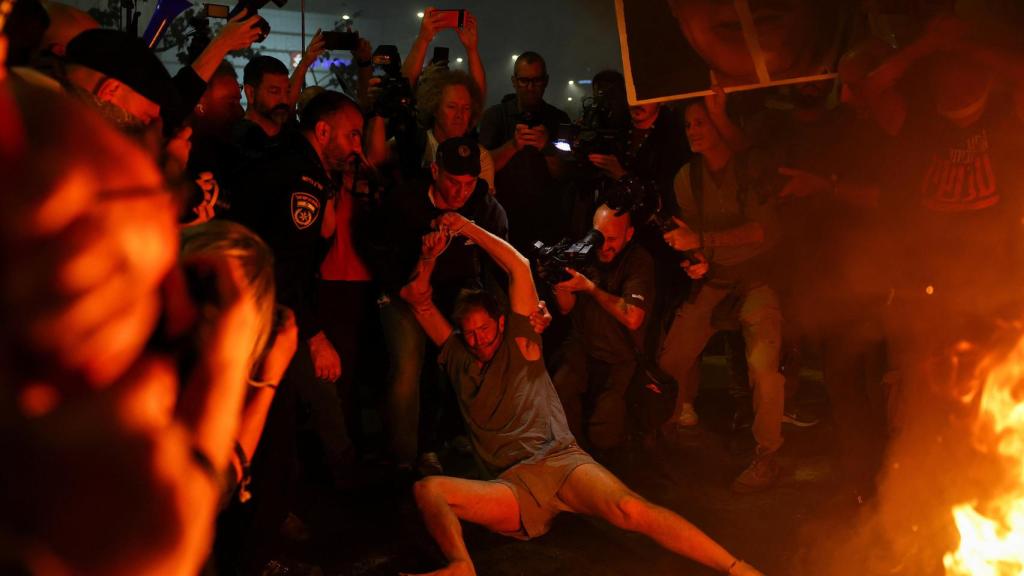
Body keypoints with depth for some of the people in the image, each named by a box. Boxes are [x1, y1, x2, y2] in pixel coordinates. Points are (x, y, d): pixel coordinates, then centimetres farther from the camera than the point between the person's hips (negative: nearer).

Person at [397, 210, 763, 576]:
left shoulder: (518, 345, 17)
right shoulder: (458, 359, 23)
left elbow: (519, 267, 12)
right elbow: (417, 299, 25)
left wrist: (469, 229, 15)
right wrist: (430, 256, 12)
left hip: (561, 459, -2)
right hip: (514, 486, 3)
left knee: (630, 510, -29)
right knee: (427, 490, -24)